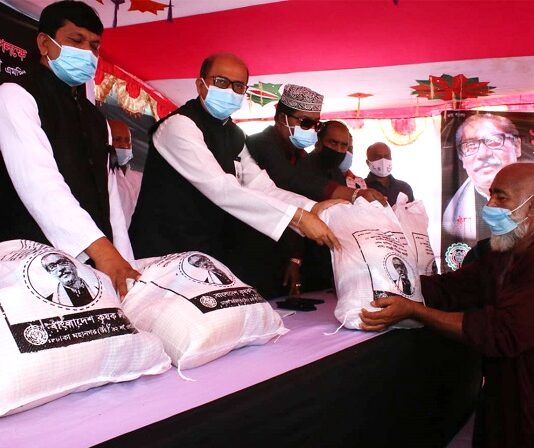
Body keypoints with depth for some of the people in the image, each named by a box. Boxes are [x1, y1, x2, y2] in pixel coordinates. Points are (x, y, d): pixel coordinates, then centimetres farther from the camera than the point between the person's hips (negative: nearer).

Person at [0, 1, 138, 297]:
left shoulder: (94, 118, 20)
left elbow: (107, 192, 13)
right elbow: (39, 182, -18)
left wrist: (125, 261, 3)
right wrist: (98, 246, -28)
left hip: (96, 265, 6)